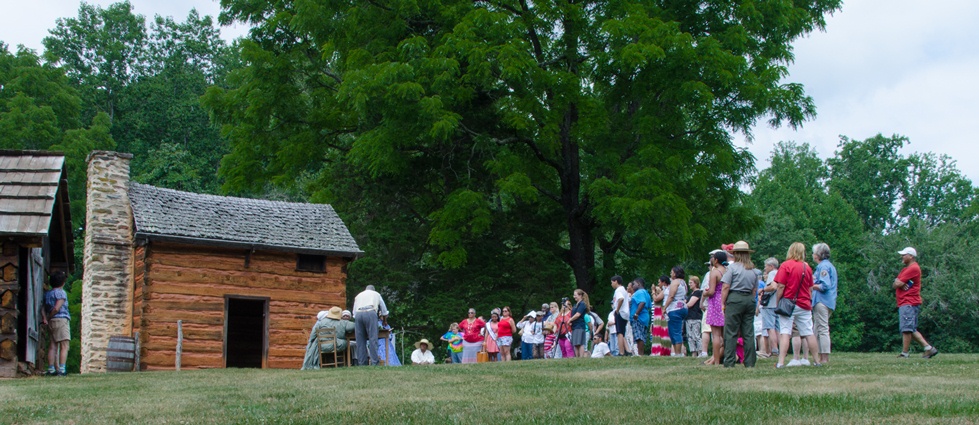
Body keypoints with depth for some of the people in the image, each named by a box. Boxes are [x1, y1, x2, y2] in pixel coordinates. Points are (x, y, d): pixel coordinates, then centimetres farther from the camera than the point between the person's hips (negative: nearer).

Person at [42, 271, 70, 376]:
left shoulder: (47, 294, 16)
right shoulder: (61, 293, -7)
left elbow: (43, 308, 10)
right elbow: (57, 308, -16)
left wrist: (45, 318, -1)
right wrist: (49, 318, -4)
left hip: (51, 321, 8)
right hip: (61, 320, -8)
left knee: (52, 346, 8)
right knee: (64, 346, -9)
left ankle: (51, 369, 6)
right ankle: (62, 369, -17)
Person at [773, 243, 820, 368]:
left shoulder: (786, 265, -8)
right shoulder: (807, 267, 5)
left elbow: (781, 286, -13)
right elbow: (811, 288, 12)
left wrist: (777, 303, -4)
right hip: (804, 305, 4)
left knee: (785, 333, -7)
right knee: (809, 333, 11)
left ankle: (781, 362, -14)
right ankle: (817, 361, 19)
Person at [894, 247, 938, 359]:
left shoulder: (913, 268, -11)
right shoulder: (905, 269, 23)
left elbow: (897, 284, -15)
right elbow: (895, 284, 14)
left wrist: (898, 283, 7)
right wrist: (900, 283, -7)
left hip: (909, 303, -11)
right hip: (904, 304, 11)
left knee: (906, 329, -10)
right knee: (912, 330, 10)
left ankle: (904, 353, -10)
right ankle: (929, 348, 9)